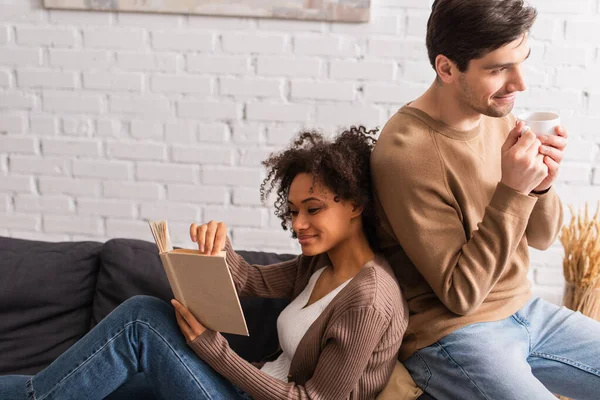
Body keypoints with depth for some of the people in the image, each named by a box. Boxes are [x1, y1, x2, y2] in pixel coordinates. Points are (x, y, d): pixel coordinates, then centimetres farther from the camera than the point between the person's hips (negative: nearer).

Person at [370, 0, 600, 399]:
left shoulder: (498, 115, -1)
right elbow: (459, 295, -19)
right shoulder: (407, 152, -23)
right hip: (451, 333, -7)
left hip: (525, 310, 7)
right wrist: (513, 191, -26)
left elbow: (541, 237, 7)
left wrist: (541, 184, -14)